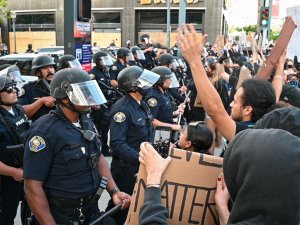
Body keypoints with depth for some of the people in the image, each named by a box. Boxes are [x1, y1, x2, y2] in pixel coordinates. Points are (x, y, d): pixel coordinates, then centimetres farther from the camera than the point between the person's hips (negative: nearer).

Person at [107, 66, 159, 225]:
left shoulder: (141, 105, 7)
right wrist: (141, 158, -35)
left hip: (141, 164, 9)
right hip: (126, 167, -9)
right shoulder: (122, 109, -22)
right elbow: (117, 144, -30)